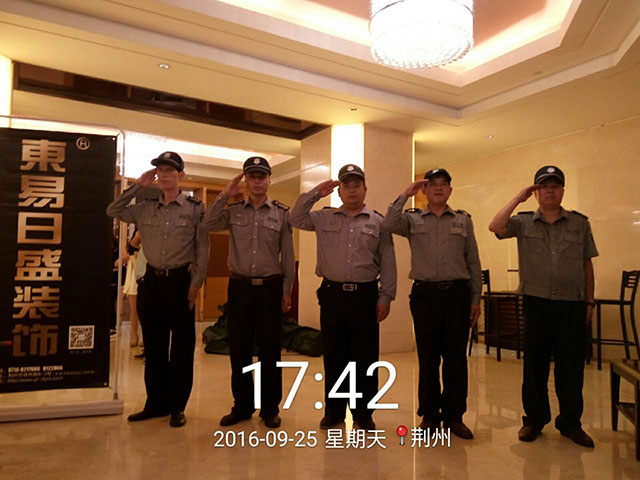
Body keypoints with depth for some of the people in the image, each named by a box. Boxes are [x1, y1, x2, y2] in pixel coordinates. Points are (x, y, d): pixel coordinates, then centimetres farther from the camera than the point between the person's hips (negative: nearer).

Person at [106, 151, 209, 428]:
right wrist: (138, 186, 4)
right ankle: (156, 403, 24)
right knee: (153, 345, 11)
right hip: (152, 280, 4)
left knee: (182, 345, 3)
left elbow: (203, 247, -3)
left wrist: (197, 282, -9)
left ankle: (177, 407, 16)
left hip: (179, 281, -4)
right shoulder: (146, 208, 9)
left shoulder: (195, 208, -2)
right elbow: (113, 212, 12)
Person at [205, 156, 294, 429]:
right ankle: (242, 406, 24)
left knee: (270, 350, 5)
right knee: (239, 350, 8)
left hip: (270, 288, -1)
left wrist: (287, 290, 2)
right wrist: (224, 195, -8)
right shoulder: (233, 211, 8)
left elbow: (288, 255, 5)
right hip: (240, 286, 2)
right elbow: (209, 225, -10)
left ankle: (270, 408, 20)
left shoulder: (281, 213, 4)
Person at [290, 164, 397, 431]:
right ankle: (334, 411, 23)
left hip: (365, 295, -1)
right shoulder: (324, 218, 10)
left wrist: (386, 297, -1)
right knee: (333, 356, 9)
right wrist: (315, 194, 4)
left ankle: (363, 413, 20)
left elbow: (388, 263, 5)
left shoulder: (378, 222, 5)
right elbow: (296, 219, 9)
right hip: (332, 294, 1)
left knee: (365, 357, 5)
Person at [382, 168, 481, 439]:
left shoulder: (463, 221, 12)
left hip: (457, 293, 1)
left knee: (456, 358, 5)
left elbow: (473, 263, 12)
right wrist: (405, 195, -7)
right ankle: (429, 415, 19)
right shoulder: (412, 219, 8)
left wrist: (476, 299, 8)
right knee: (428, 358, 5)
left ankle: (454, 416, 19)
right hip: (425, 294, -1)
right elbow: (389, 225, -15)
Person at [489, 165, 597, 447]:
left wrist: (590, 301, 7)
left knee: (571, 366, 7)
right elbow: (495, 227, -15)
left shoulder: (579, 223, 8)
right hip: (536, 303, -1)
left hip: (573, 305, 1)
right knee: (534, 364, 8)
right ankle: (534, 419, 22)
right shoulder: (524, 222, 4)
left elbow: (587, 264, 10)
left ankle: (570, 423, 24)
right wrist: (518, 198, -8)